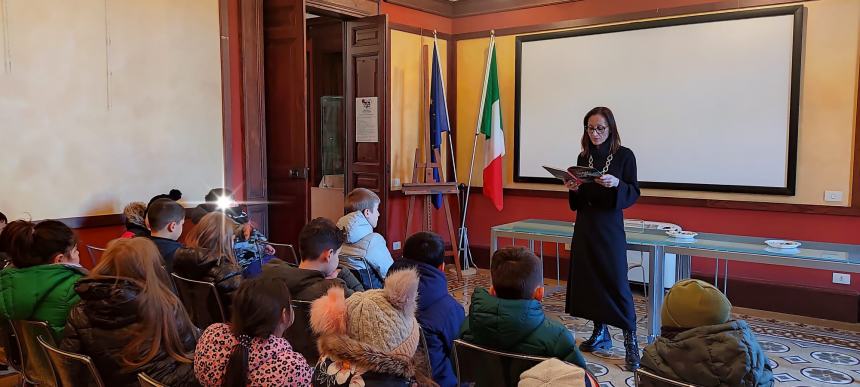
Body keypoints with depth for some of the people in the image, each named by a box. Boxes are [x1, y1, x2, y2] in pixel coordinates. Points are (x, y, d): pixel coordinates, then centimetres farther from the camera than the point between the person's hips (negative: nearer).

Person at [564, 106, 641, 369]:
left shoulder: (624, 156, -5)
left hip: (610, 226, -5)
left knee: (616, 282, -7)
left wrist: (616, 183, -25)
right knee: (588, 279, 7)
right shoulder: (583, 157, 9)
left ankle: (630, 340, 2)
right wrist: (574, 189, -6)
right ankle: (600, 333, 21)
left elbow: (633, 194, -7)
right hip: (584, 225, 5)